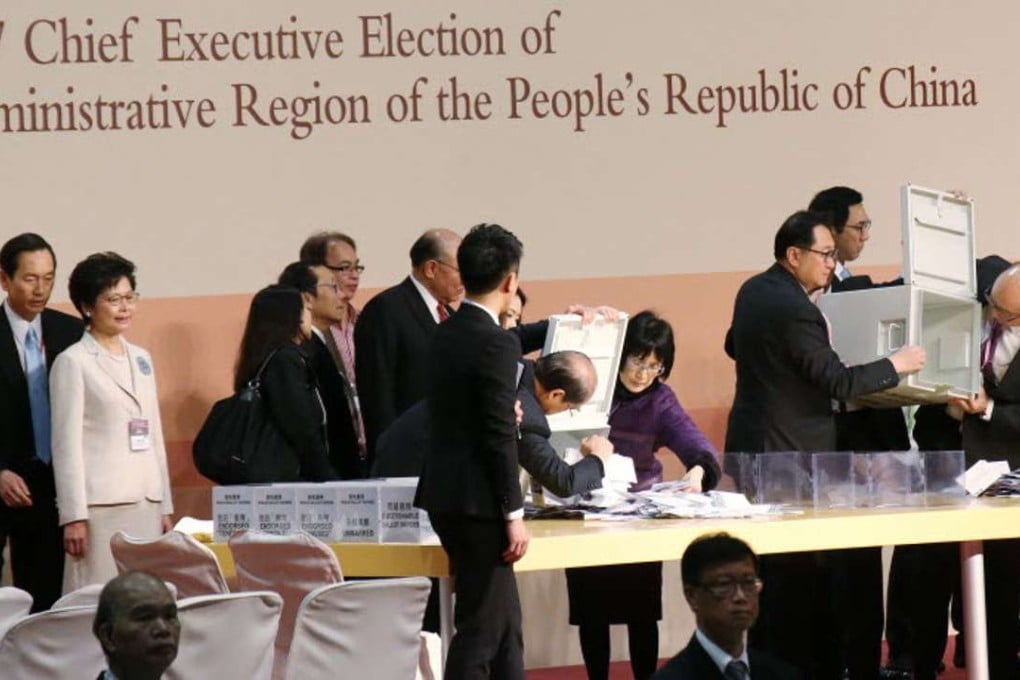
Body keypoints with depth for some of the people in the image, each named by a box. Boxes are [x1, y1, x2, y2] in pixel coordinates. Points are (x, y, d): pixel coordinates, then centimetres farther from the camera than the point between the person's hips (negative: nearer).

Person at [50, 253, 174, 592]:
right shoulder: (73, 363, -2)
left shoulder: (141, 359, 17)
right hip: (101, 505, -6)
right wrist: (74, 516, -11)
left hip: (146, 503, 6)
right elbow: (67, 443, -6)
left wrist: (165, 506, 16)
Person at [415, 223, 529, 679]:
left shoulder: (446, 334, 10)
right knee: (481, 629, -4)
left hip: (447, 496, 9)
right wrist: (514, 515, -14)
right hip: (478, 504, -9)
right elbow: (500, 437, -19)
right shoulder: (496, 344, -17)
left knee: (505, 624, 17)